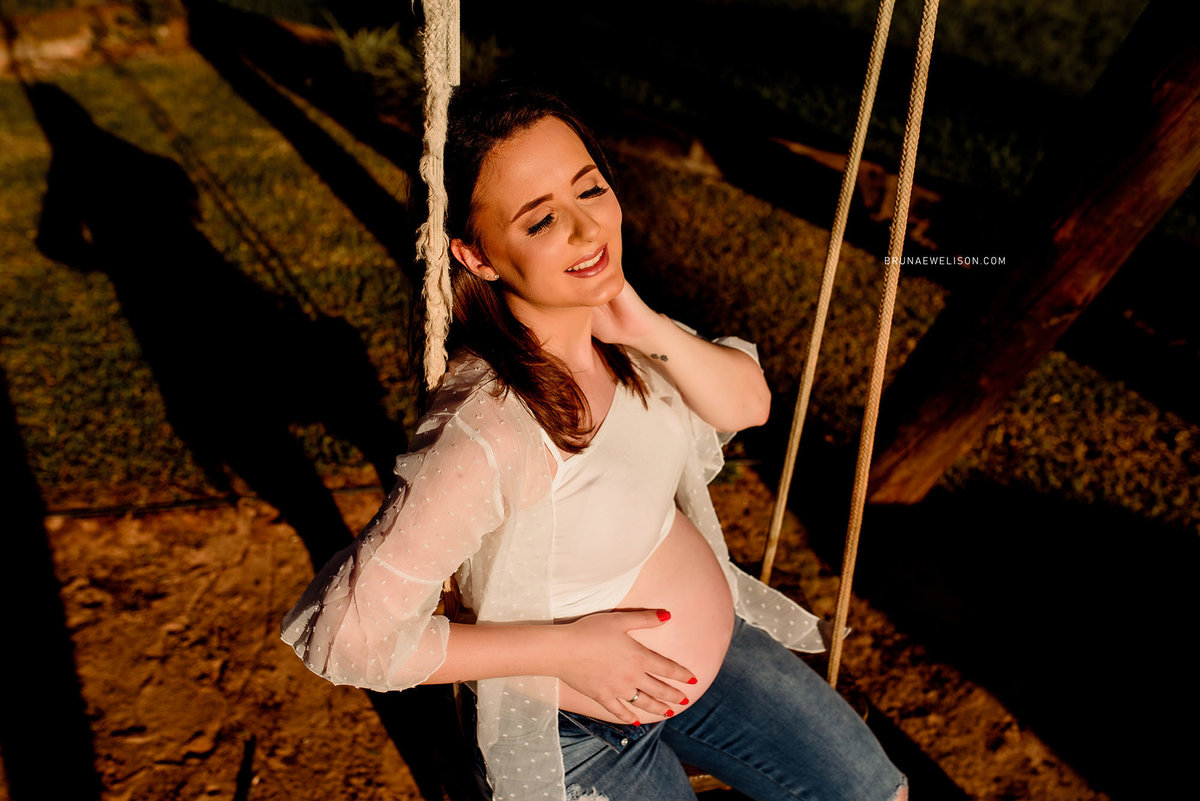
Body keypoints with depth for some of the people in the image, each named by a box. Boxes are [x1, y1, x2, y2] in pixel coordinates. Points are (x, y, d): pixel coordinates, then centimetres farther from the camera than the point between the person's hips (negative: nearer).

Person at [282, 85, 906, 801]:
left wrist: (650, 331, -24)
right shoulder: (489, 434, -36)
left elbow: (749, 402, -4)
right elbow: (349, 633, -31)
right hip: (583, 738, -6)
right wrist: (563, 648, -25)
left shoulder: (609, 321, -14)